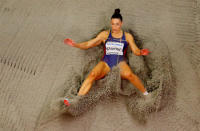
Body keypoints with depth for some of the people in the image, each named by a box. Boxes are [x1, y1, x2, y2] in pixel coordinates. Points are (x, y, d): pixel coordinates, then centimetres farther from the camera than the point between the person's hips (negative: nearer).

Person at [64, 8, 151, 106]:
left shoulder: (127, 36, 13)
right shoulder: (105, 34, 14)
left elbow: (135, 51, 8)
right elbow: (88, 45, 14)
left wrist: (141, 52, -16)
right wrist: (75, 45, -2)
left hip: (120, 62, -1)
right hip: (106, 62, 1)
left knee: (129, 74, -37)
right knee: (92, 74, -32)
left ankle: (145, 94, -21)